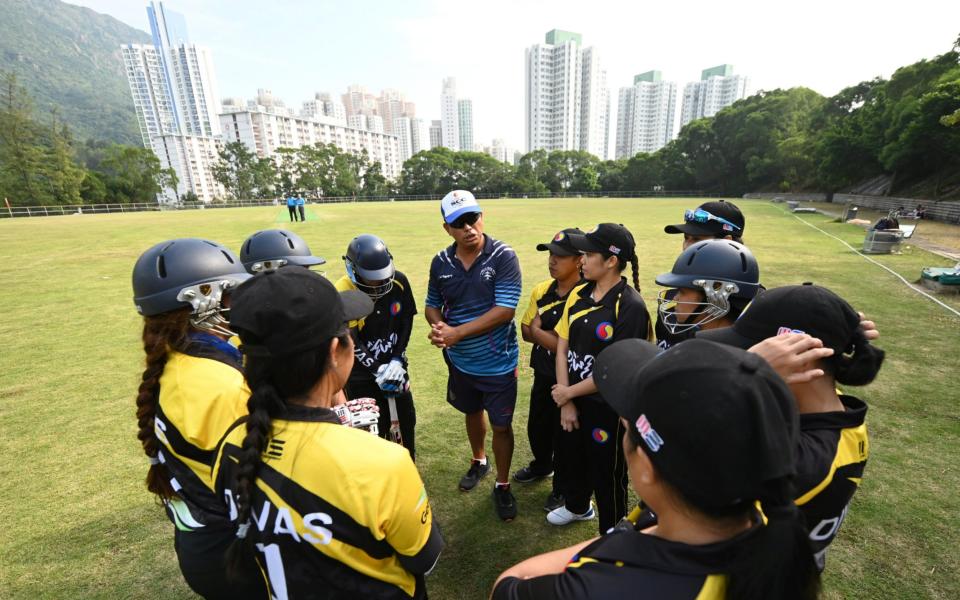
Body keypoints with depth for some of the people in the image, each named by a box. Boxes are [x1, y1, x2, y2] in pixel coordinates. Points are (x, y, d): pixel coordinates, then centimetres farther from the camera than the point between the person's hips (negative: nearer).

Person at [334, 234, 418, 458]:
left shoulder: (399, 281, -10)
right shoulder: (342, 294, -20)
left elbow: (407, 320, -3)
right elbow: (350, 341, -17)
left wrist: (397, 360, -10)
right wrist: (377, 370, -21)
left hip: (394, 364, 4)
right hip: (362, 373, -3)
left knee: (406, 420, 16)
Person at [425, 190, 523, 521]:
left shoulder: (503, 257, -18)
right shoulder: (441, 262, -4)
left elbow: (504, 310, -23)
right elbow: (432, 306, 5)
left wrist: (457, 332, -24)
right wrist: (439, 327, -18)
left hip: (498, 363, -4)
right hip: (460, 361, 4)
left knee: (501, 426, 10)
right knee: (472, 413, 26)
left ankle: (502, 485, 36)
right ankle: (478, 462, 53)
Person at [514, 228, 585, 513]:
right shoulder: (541, 290, -1)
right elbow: (526, 331, 2)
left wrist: (539, 331, -12)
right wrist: (553, 337, -16)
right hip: (542, 374, 6)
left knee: (563, 434, 14)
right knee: (537, 427, 25)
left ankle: (562, 488, 40)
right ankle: (542, 465, 54)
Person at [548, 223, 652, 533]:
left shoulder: (630, 307, -21)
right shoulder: (579, 294, -1)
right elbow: (562, 347, 0)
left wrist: (569, 393, -11)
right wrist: (565, 402, -4)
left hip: (607, 406, -6)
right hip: (572, 400, 7)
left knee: (607, 475, 14)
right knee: (570, 458, 27)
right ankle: (577, 506, 58)